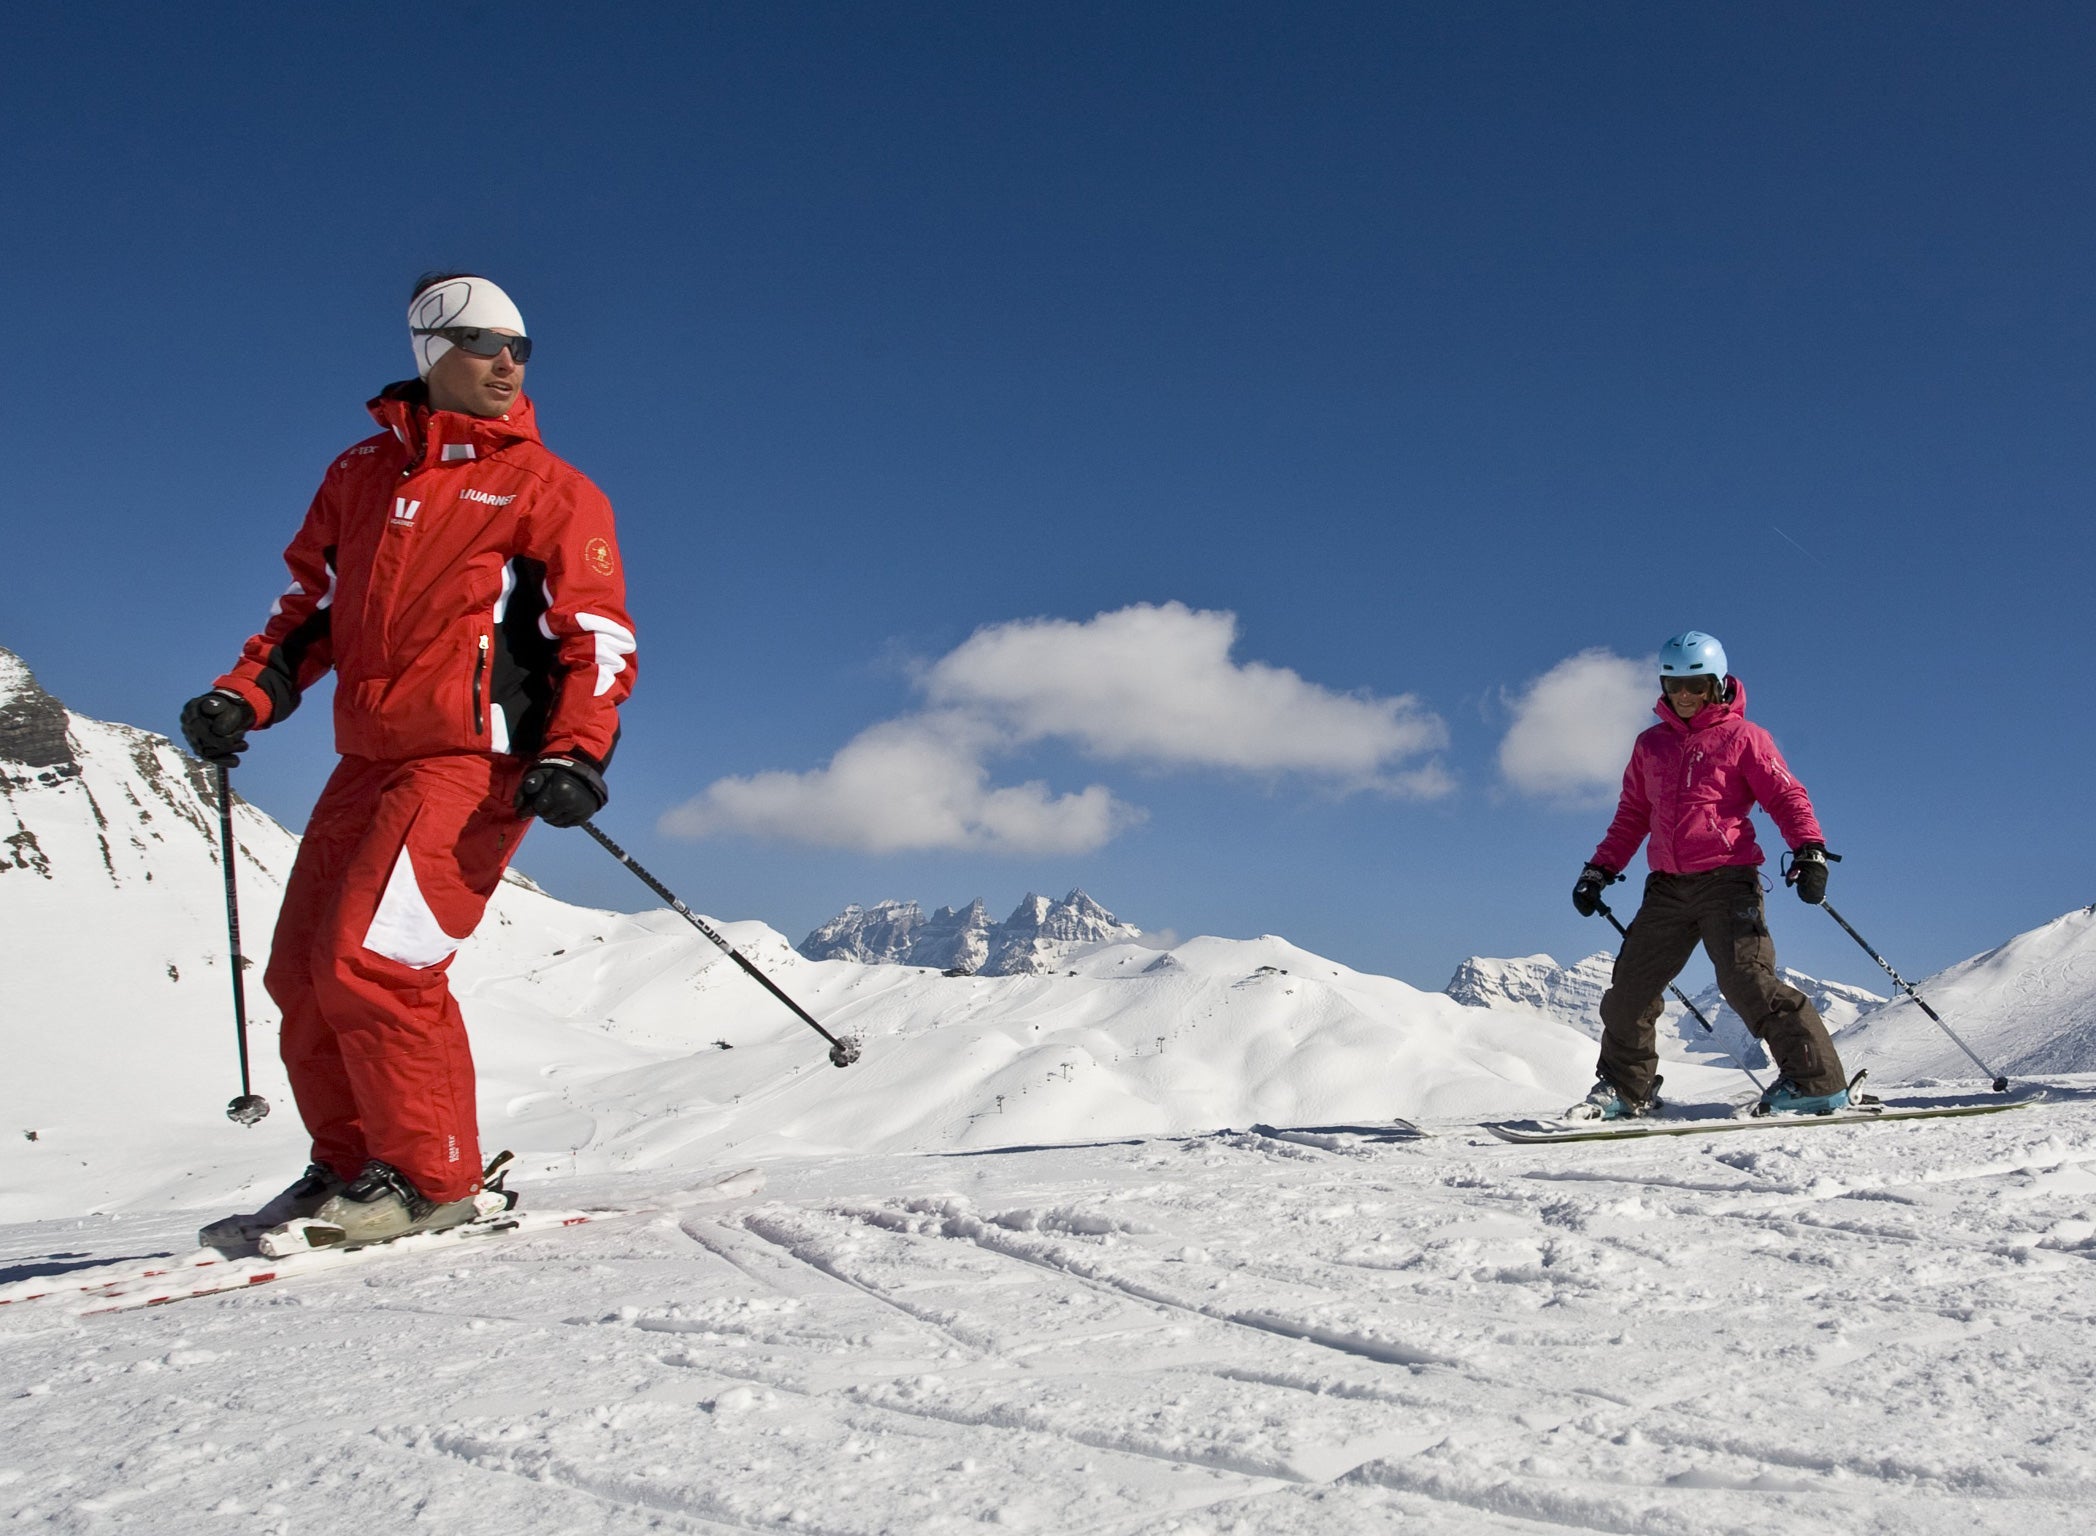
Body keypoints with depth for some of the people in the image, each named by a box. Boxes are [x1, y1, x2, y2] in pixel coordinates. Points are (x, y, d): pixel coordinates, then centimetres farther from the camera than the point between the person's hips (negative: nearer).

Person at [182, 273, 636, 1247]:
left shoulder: (549, 490, 2)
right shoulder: (360, 474, 16)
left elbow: (600, 636, -2)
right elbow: (312, 605, 23)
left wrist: (576, 753, -17)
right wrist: (245, 694, 7)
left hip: (477, 760, -6)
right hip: (368, 760, 6)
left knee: (372, 959, -18)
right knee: (302, 975, 7)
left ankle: (433, 1175, -5)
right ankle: (351, 1165, 22)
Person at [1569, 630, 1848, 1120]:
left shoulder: (1742, 737, 2)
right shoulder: (1651, 745, 17)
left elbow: (1785, 795, -3)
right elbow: (1632, 816, 24)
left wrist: (1809, 849, -19)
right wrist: (1601, 869, 19)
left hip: (1727, 880, -5)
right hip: (1667, 887, 5)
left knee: (1746, 978, -19)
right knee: (1629, 987, 4)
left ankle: (1814, 1079, -11)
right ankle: (1625, 1087, 20)